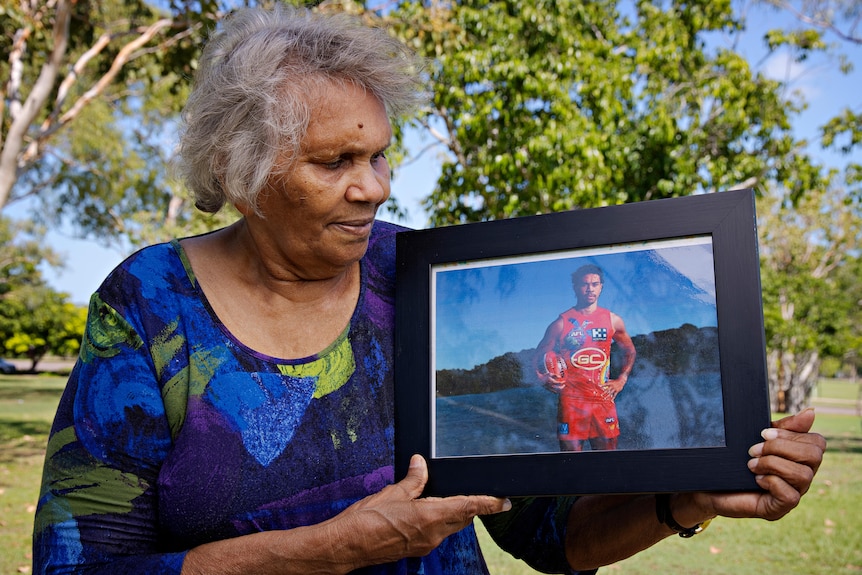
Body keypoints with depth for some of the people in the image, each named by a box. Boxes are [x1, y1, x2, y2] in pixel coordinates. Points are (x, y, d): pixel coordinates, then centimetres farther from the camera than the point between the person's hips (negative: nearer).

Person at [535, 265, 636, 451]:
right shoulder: (561, 323, -1)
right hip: (571, 399, -3)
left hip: (603, 399, 3)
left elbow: (630, 351, 22)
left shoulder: (613, 321, 8)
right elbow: (541, 355, 6)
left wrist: (621, 380, 11)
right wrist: (545, 378, -12)